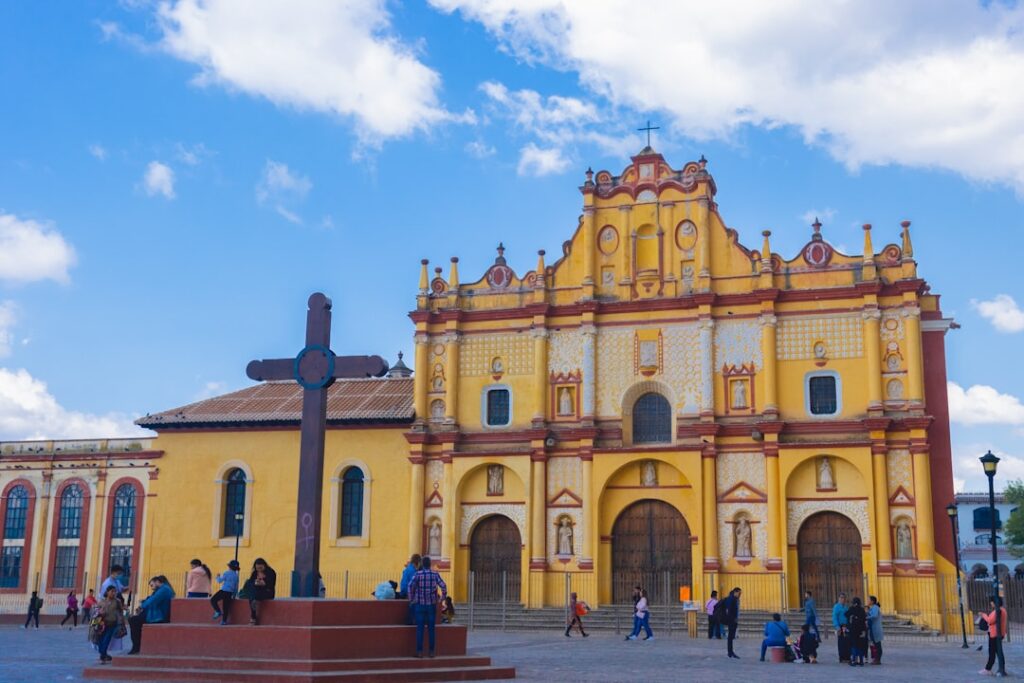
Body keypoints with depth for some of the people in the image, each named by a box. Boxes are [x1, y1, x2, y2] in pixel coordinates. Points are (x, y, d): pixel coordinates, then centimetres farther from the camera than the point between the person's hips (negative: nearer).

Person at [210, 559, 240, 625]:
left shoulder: (227, 573, -7)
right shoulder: (236, 575, 11)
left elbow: (219, 581, -3)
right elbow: (236, 587, 17)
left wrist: (218, 577, 18)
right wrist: (234, 595, 25)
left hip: (224, 591, -5)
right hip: (230, 593, 5)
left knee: (213, 600, 7)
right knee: (226, 607, 8)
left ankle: (218, 612, -8)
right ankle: (224, 621, 5)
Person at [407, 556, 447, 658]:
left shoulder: (418, 574, -3)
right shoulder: (435, 574, 1)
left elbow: (410, 585, -17)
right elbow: (443, 586, -9)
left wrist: (411, 599, -7)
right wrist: (443, 598, 4)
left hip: (420, 605, -1)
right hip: (432, 605, 1)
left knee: (420, 629, 2)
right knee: (431, 629, 6)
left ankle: (419, 651, 0)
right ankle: (431, 651, 7)